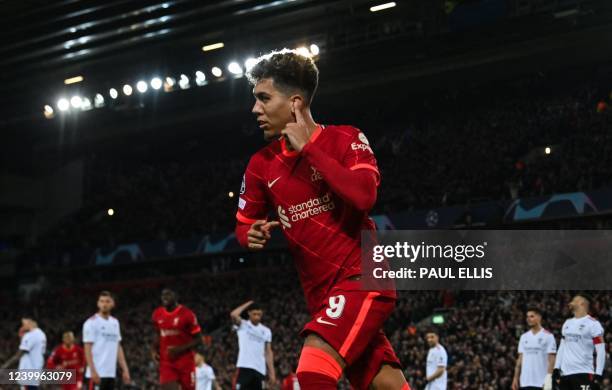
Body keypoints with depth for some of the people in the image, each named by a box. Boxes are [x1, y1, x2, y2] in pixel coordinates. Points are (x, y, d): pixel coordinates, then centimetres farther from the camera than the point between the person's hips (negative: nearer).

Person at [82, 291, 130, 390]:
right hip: (97, 374, -7)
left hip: (111, 374, 7)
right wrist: (93, 371, -19)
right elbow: (87, 349, -11)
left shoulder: (115, 322, 14)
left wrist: (125, 369, 11)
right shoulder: (91, 322, -7)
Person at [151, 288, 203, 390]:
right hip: (166, 362, 3)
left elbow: (198, 339, -8)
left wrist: (180, 349, -21)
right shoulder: (157, 314, 3)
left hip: (185, 361, -3)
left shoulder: (187, 314, -12)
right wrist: (154, 348, 4)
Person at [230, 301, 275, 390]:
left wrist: (272, 373, 7)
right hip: (244, 367, -4)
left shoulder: (266, 331, 15)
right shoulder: (242, 325, 5)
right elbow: (233, 315, -17)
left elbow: (268, 352, 14)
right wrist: (248, 304, -3)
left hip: (260, 369, 4)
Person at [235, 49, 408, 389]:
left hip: (362, 278, -5)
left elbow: (364, 194, -24)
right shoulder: (261, 165, 9)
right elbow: (245, 224, 20)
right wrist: (252, 235, -6)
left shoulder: (345, 140, -5)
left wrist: (308, 148, -16)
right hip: (321, 293, 5)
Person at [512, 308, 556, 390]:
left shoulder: (548, 336, -4)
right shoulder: (524, 337, 13)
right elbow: (520, 359, 14)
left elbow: (551, 359, -8)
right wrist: (516, 378, 8)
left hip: (541, 382, -5)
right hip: (525, 382, 5)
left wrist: (548, 378, -17)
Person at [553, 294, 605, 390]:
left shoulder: (592, 324, -5)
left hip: (584, 373, -7)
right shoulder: (567, 323, 18)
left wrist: (598, 374, -16)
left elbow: (601, 351, -8)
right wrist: (556, 368, 11)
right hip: (565, 374, 7)